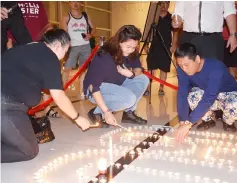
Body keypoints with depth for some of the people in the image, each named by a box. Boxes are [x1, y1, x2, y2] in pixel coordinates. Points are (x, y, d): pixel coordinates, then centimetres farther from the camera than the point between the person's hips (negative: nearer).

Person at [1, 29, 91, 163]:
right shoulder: (50, 58, -6)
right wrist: (78, 118, 7)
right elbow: (58, 96, -6)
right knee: (29, 151, 2)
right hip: (6, 103, -9)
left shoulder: (30, 49, 19)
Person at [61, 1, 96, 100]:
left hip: (85, 46, 3)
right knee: (67, 69, -8)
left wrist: (90, 35, -6)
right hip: (72, 46, -3)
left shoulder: (86, 16, 12)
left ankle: (82, 92, 14)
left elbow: (93, 28, 15)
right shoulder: (66, 18, 2)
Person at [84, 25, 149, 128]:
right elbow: (94, 86, -31)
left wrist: (131, 74, -23)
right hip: (95, 90, -7)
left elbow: (138, 69, 3)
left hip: (116, 85, 8)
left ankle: (129, 113, 1)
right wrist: (106, 112, -34)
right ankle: (96, 113, -11)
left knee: (143, 79, -8)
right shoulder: (104, 57, -30)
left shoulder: (131, 53, -10)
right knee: (129, 98, -30)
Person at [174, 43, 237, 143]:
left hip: (228, 94, -3)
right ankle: (208, 120, 1)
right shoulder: (182, 70, -23)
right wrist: (182, 123, -36)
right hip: (205, 92, 4)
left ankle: (228, 122, 0)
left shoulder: (216, 68, -38)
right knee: (192, 96, -29)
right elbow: (182, 94, -26)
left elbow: (208, 99, -44)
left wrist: (188, 124, -49)